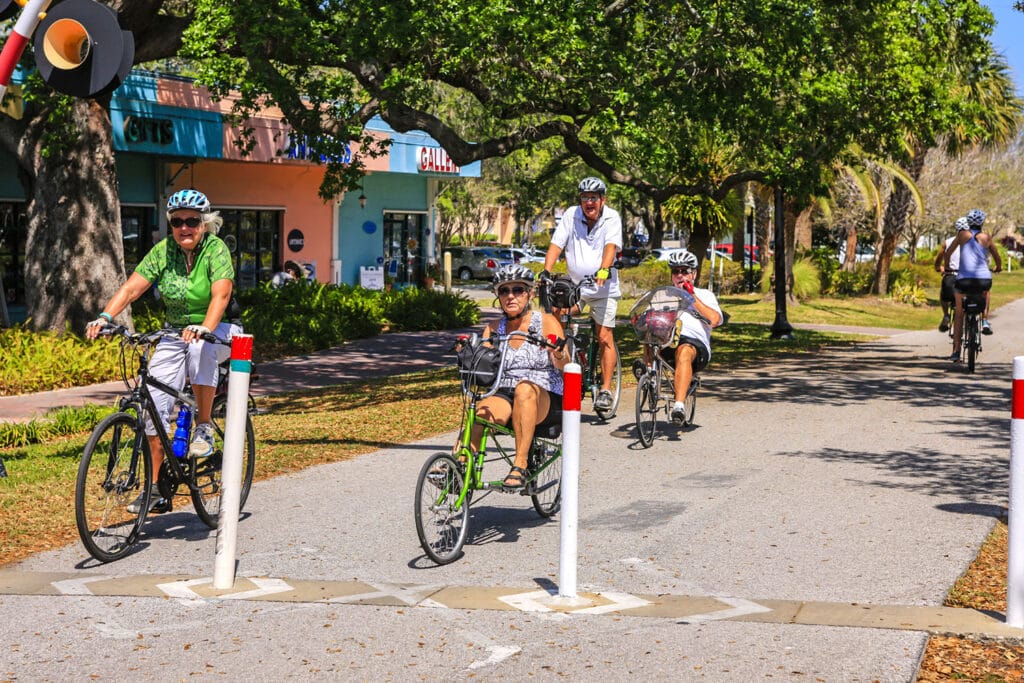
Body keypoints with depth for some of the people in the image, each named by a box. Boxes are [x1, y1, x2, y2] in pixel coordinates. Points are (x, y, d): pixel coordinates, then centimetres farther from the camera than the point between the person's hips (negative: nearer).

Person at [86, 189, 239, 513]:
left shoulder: (216, 249, -15)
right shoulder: (164, 250, -4)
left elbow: (221, 295, -29)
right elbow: (131, 287, -11)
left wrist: (204, 327, -47)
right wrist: (104, 317, -28)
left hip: (215, 332, -4)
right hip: (174, 334, 4)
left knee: (200, 347, -39)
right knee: (154, 407, -7)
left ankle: (204, 427, -21)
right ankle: (155, 489, 4)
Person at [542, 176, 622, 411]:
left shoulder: (612, 218, -7)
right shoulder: (571, 215, -2)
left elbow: (611, 246, -22)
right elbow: (556, 244, -8)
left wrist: (603, 271, -40)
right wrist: (546, 271, -24)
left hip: (603, 286, -2)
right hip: (574, 284, 2)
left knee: (604, 337, -6)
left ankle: (605, 390, -2)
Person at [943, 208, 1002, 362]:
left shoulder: (963, 234, 9)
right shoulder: (987, 238, 10)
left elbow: (947, 254, 17)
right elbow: (998, 259, 20)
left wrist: (946, 267, 37)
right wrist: (998, 268, 42)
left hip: (964, 279, -1)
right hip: (984, 278, 1)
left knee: (959, 314, 13)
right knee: (985, 293, 39)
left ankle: (956, 351, 6)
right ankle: (985, 321, 21)